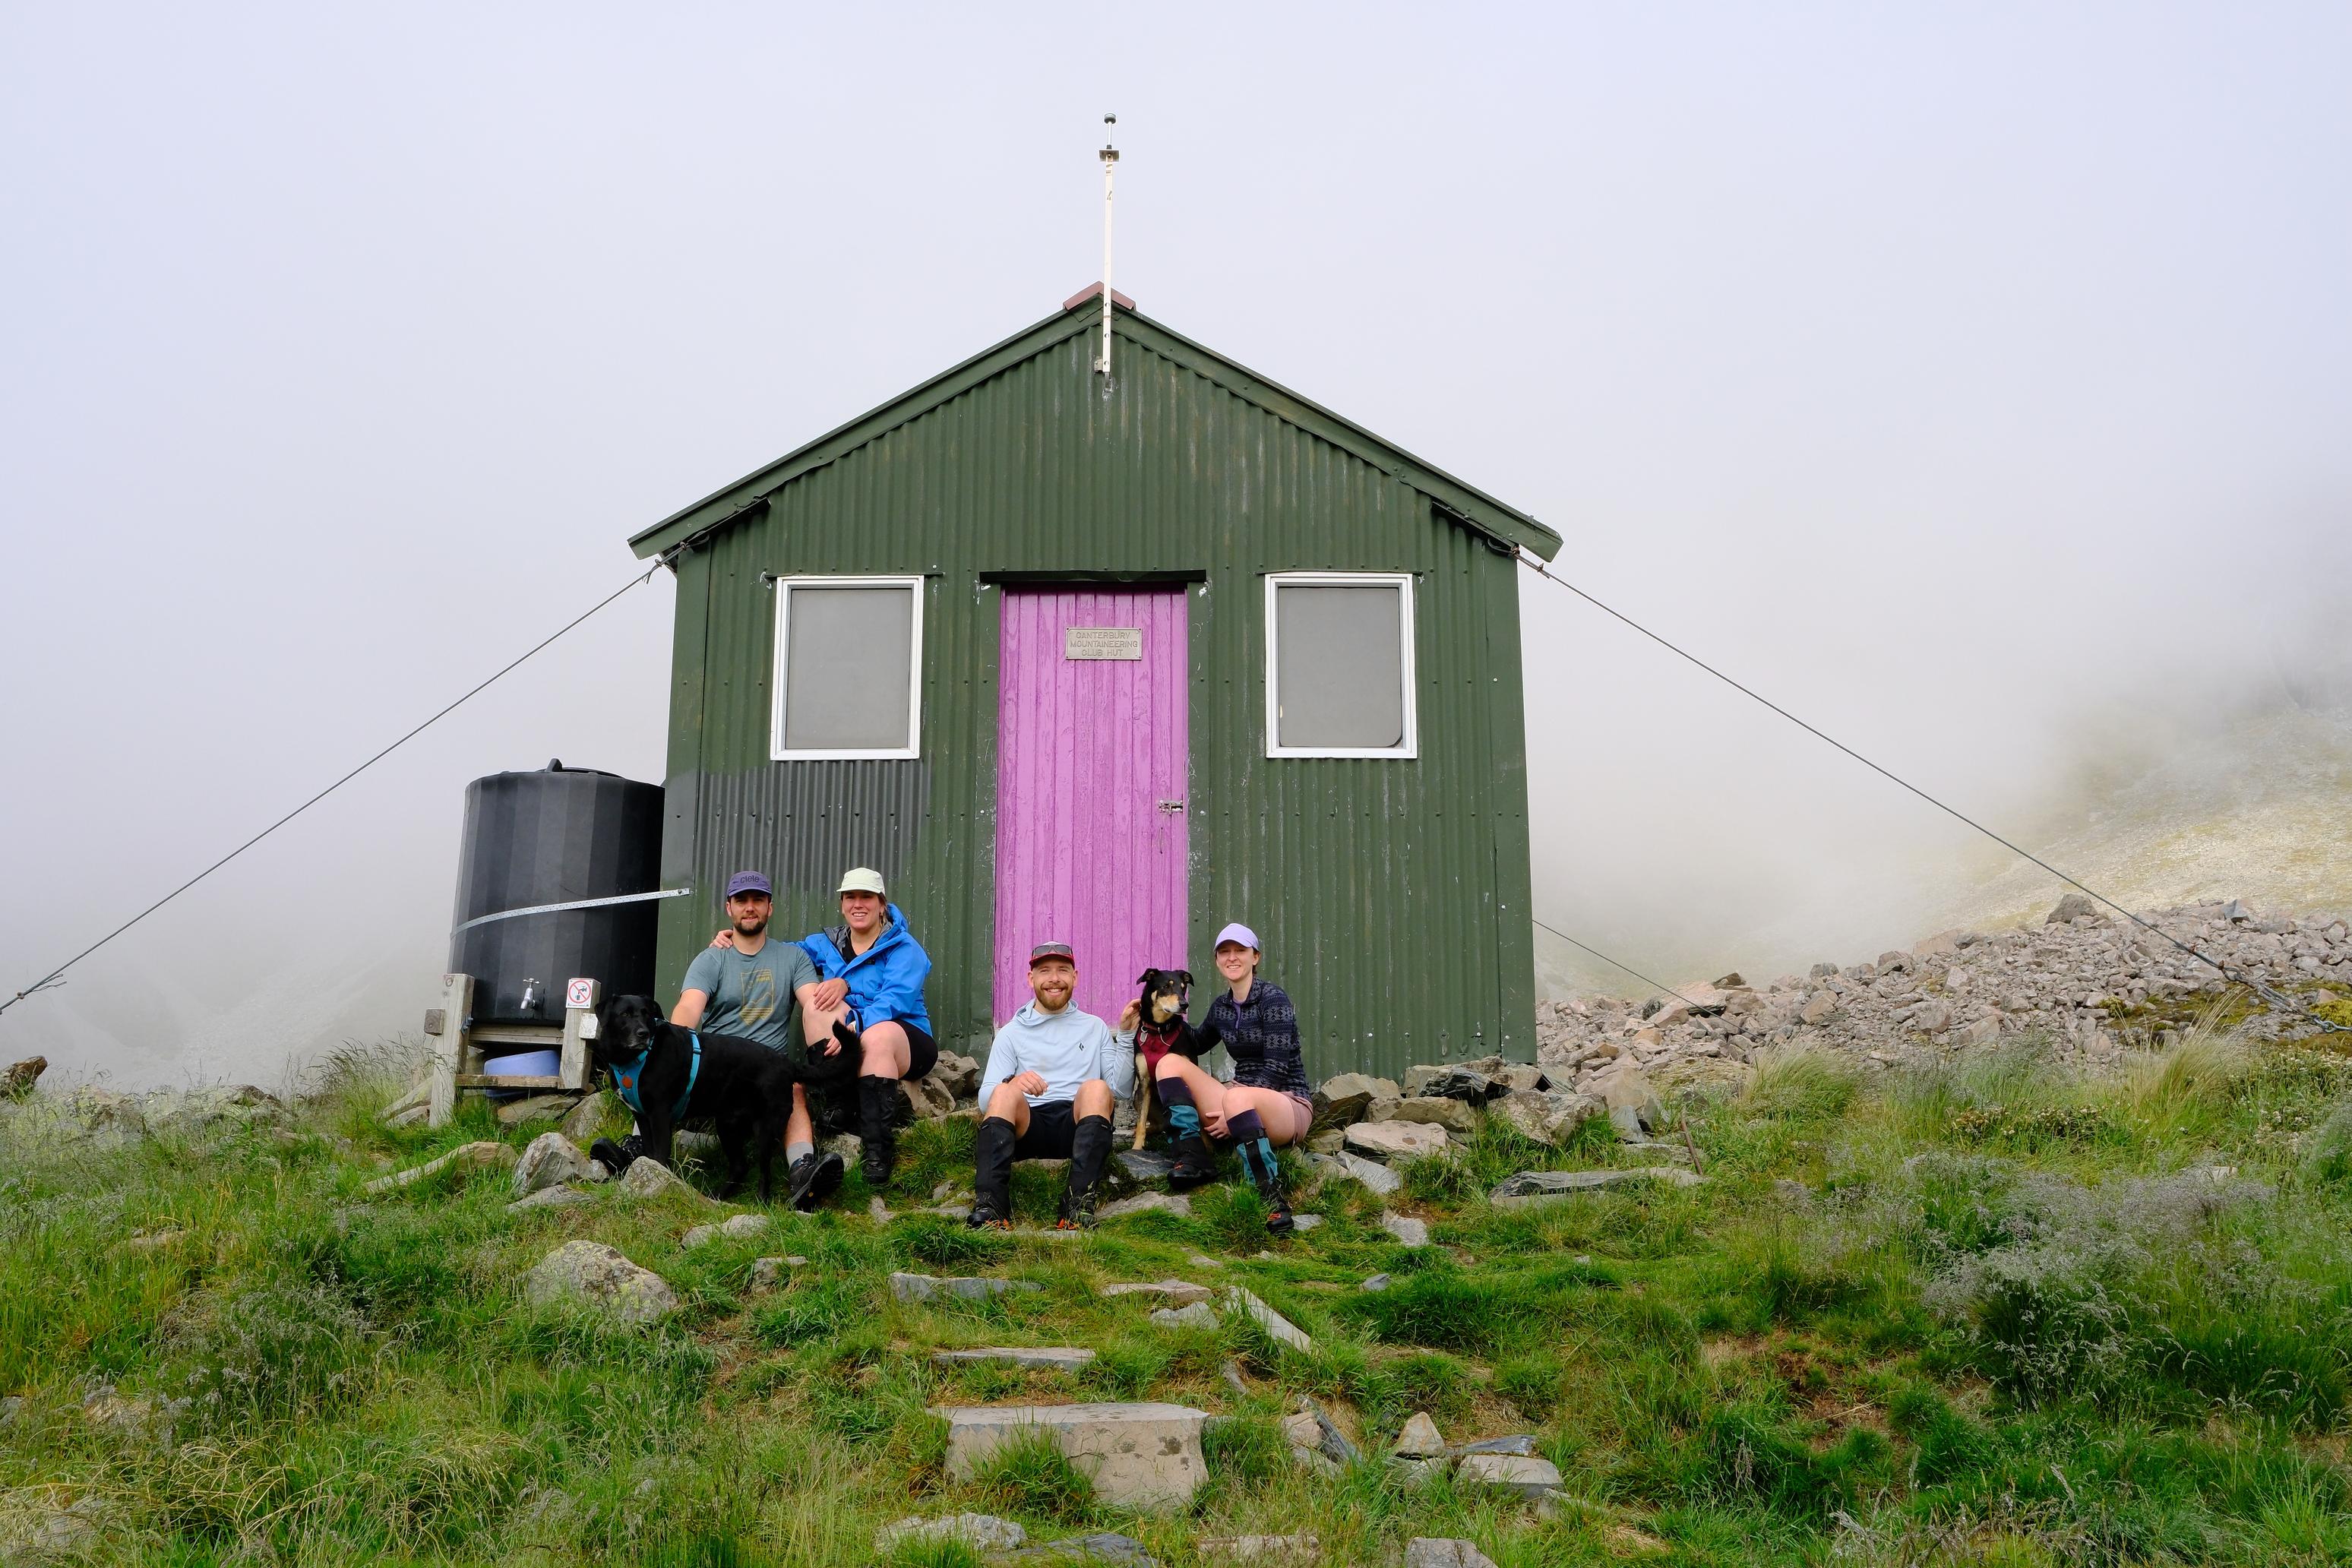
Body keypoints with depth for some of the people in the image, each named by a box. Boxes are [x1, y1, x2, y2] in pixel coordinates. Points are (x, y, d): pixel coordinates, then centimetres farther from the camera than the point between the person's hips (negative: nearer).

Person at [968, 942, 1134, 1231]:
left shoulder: (1094, 1027, 20)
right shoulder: (1011, 1034, 17)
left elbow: (1120, 1090, 10)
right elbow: (986, 1098, 4)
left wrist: (1127, 1036, -1)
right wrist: (1011, 1084, -18)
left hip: (1079, 1125, 0)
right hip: (1028, 1127, 0)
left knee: (1096, 1088, -29)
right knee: (1005, 1092, -29)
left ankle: (1079, 1206, -43)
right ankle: (990, 1207, -43)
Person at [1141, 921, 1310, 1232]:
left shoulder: (1272, 998, -8)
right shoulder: (1221, 1006, 12)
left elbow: (1275, 1069, -15)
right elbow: (1197, 1043, 32)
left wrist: (1232, 1111, -21)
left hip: (1288, 1103, -7)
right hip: (1244, 1103, 7)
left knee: (1237, 1096, -41)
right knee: (1169, 1062, -8)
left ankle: (1273, 1195, -32)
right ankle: (1193, 1158, -21)